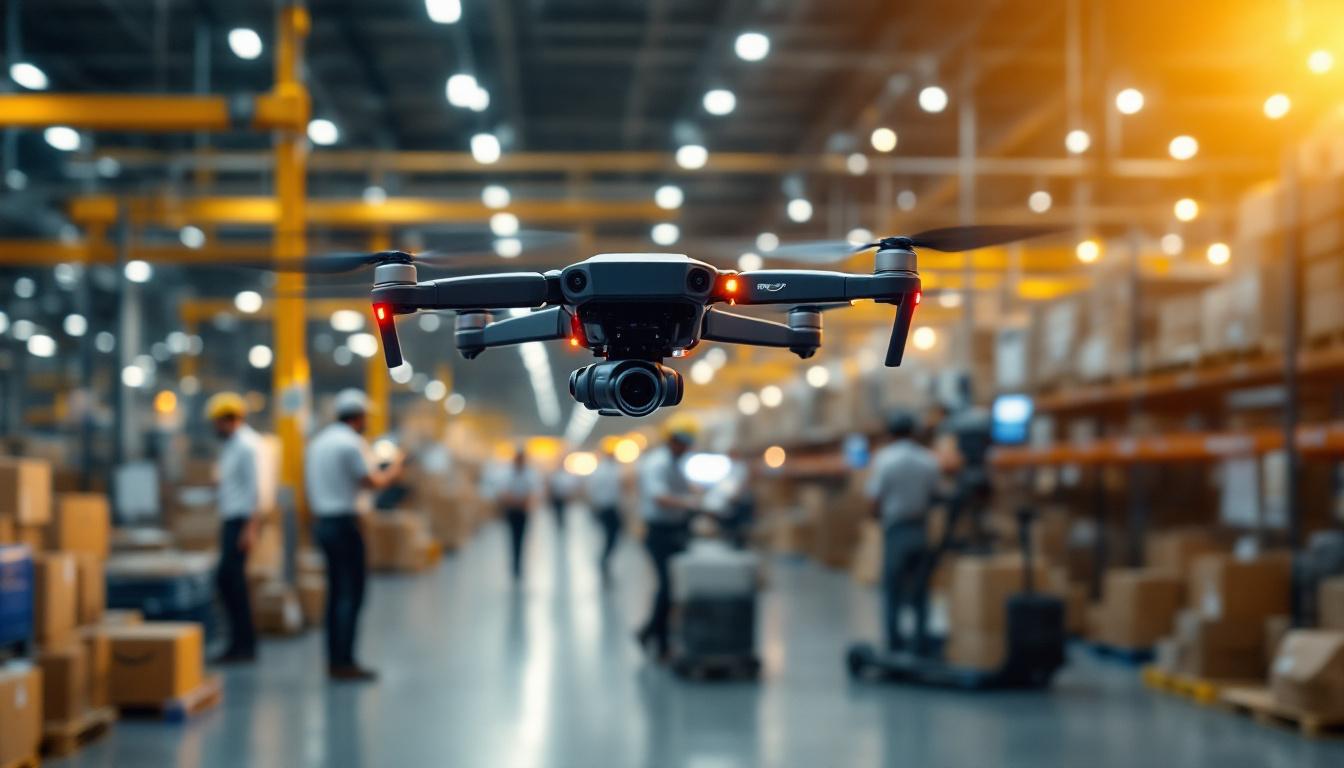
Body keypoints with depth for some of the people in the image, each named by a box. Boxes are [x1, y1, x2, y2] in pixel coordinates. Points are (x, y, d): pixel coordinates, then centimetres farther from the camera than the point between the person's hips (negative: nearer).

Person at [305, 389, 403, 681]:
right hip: (345, 523, -9)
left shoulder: (319, 441, 15)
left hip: (324, 522, 9)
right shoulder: (350, 443, -13)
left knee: (337, 593, 12)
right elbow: (374, 482, -13)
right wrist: (393, 469, 5)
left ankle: (335, 660, 14)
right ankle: (344, 662, -8)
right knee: (351, 593, -6)